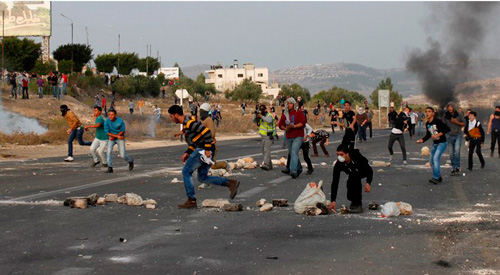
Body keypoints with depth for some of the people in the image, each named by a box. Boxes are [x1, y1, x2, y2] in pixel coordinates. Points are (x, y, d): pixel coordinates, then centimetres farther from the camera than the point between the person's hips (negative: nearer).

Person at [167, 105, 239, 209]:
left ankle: (191, 200, -4)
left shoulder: (190, 123, -15)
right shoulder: (186, 124, 18)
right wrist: (187, 153, 14)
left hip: (203, 150, -10)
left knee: (186, 171, -5)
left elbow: (206, 132, -23)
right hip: (202, 150, 10)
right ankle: (230, 183, 8)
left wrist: (207, 149, -22)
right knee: (203, 178, 12)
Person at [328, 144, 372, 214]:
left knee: (355, 177, -36)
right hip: (353, 175, 3)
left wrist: (368, 183, -40)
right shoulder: (338, 164, -30)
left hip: (363, 172, -3)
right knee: (350, 196, -19)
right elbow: (335, 182, -28)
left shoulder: (357, 157, -37)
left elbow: (369, 170, -24)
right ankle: (354, 201, 18)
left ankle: (358, 203, -23)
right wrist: (333, 201, -33)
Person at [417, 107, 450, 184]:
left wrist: (438, 134, -28)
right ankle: (439, 177, 23)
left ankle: (436, 178, -23)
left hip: (442, 143, -8)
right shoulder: (427, 124, 7)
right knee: (432, 161, 8)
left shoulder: (438, 121, -16)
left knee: (436, 158, -23)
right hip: (435, 144, 8)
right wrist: (422, 140, 0)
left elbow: (447, 129, -20)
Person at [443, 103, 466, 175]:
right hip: (449, 135, 2)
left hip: (458, 135, -2)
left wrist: (456, 122, -13)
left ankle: (457, 168, -16)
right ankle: (453, 169, 12)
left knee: (457, 151, -18)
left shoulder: (459, 115, -4)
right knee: (451, 153, 4)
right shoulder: (446, 116, 0)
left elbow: (464, 123, 2)